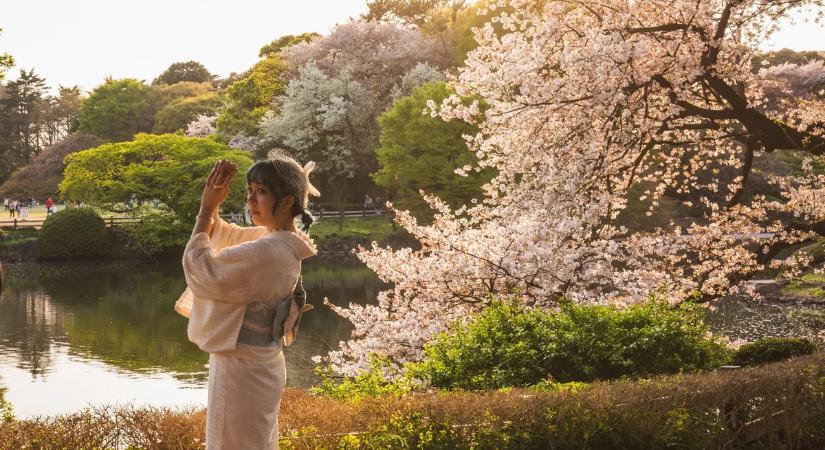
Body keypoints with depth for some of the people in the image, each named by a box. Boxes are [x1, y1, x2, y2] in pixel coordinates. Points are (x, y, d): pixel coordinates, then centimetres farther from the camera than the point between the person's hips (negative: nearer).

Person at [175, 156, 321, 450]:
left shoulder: (269, 252, -26)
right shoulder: (276, 241, 5)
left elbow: (200, 271, -23)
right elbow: (219, 236, 18)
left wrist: (206, 210, -14)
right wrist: (211, 204, -1)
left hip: (242, 368, -10)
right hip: (258, 362, 10)